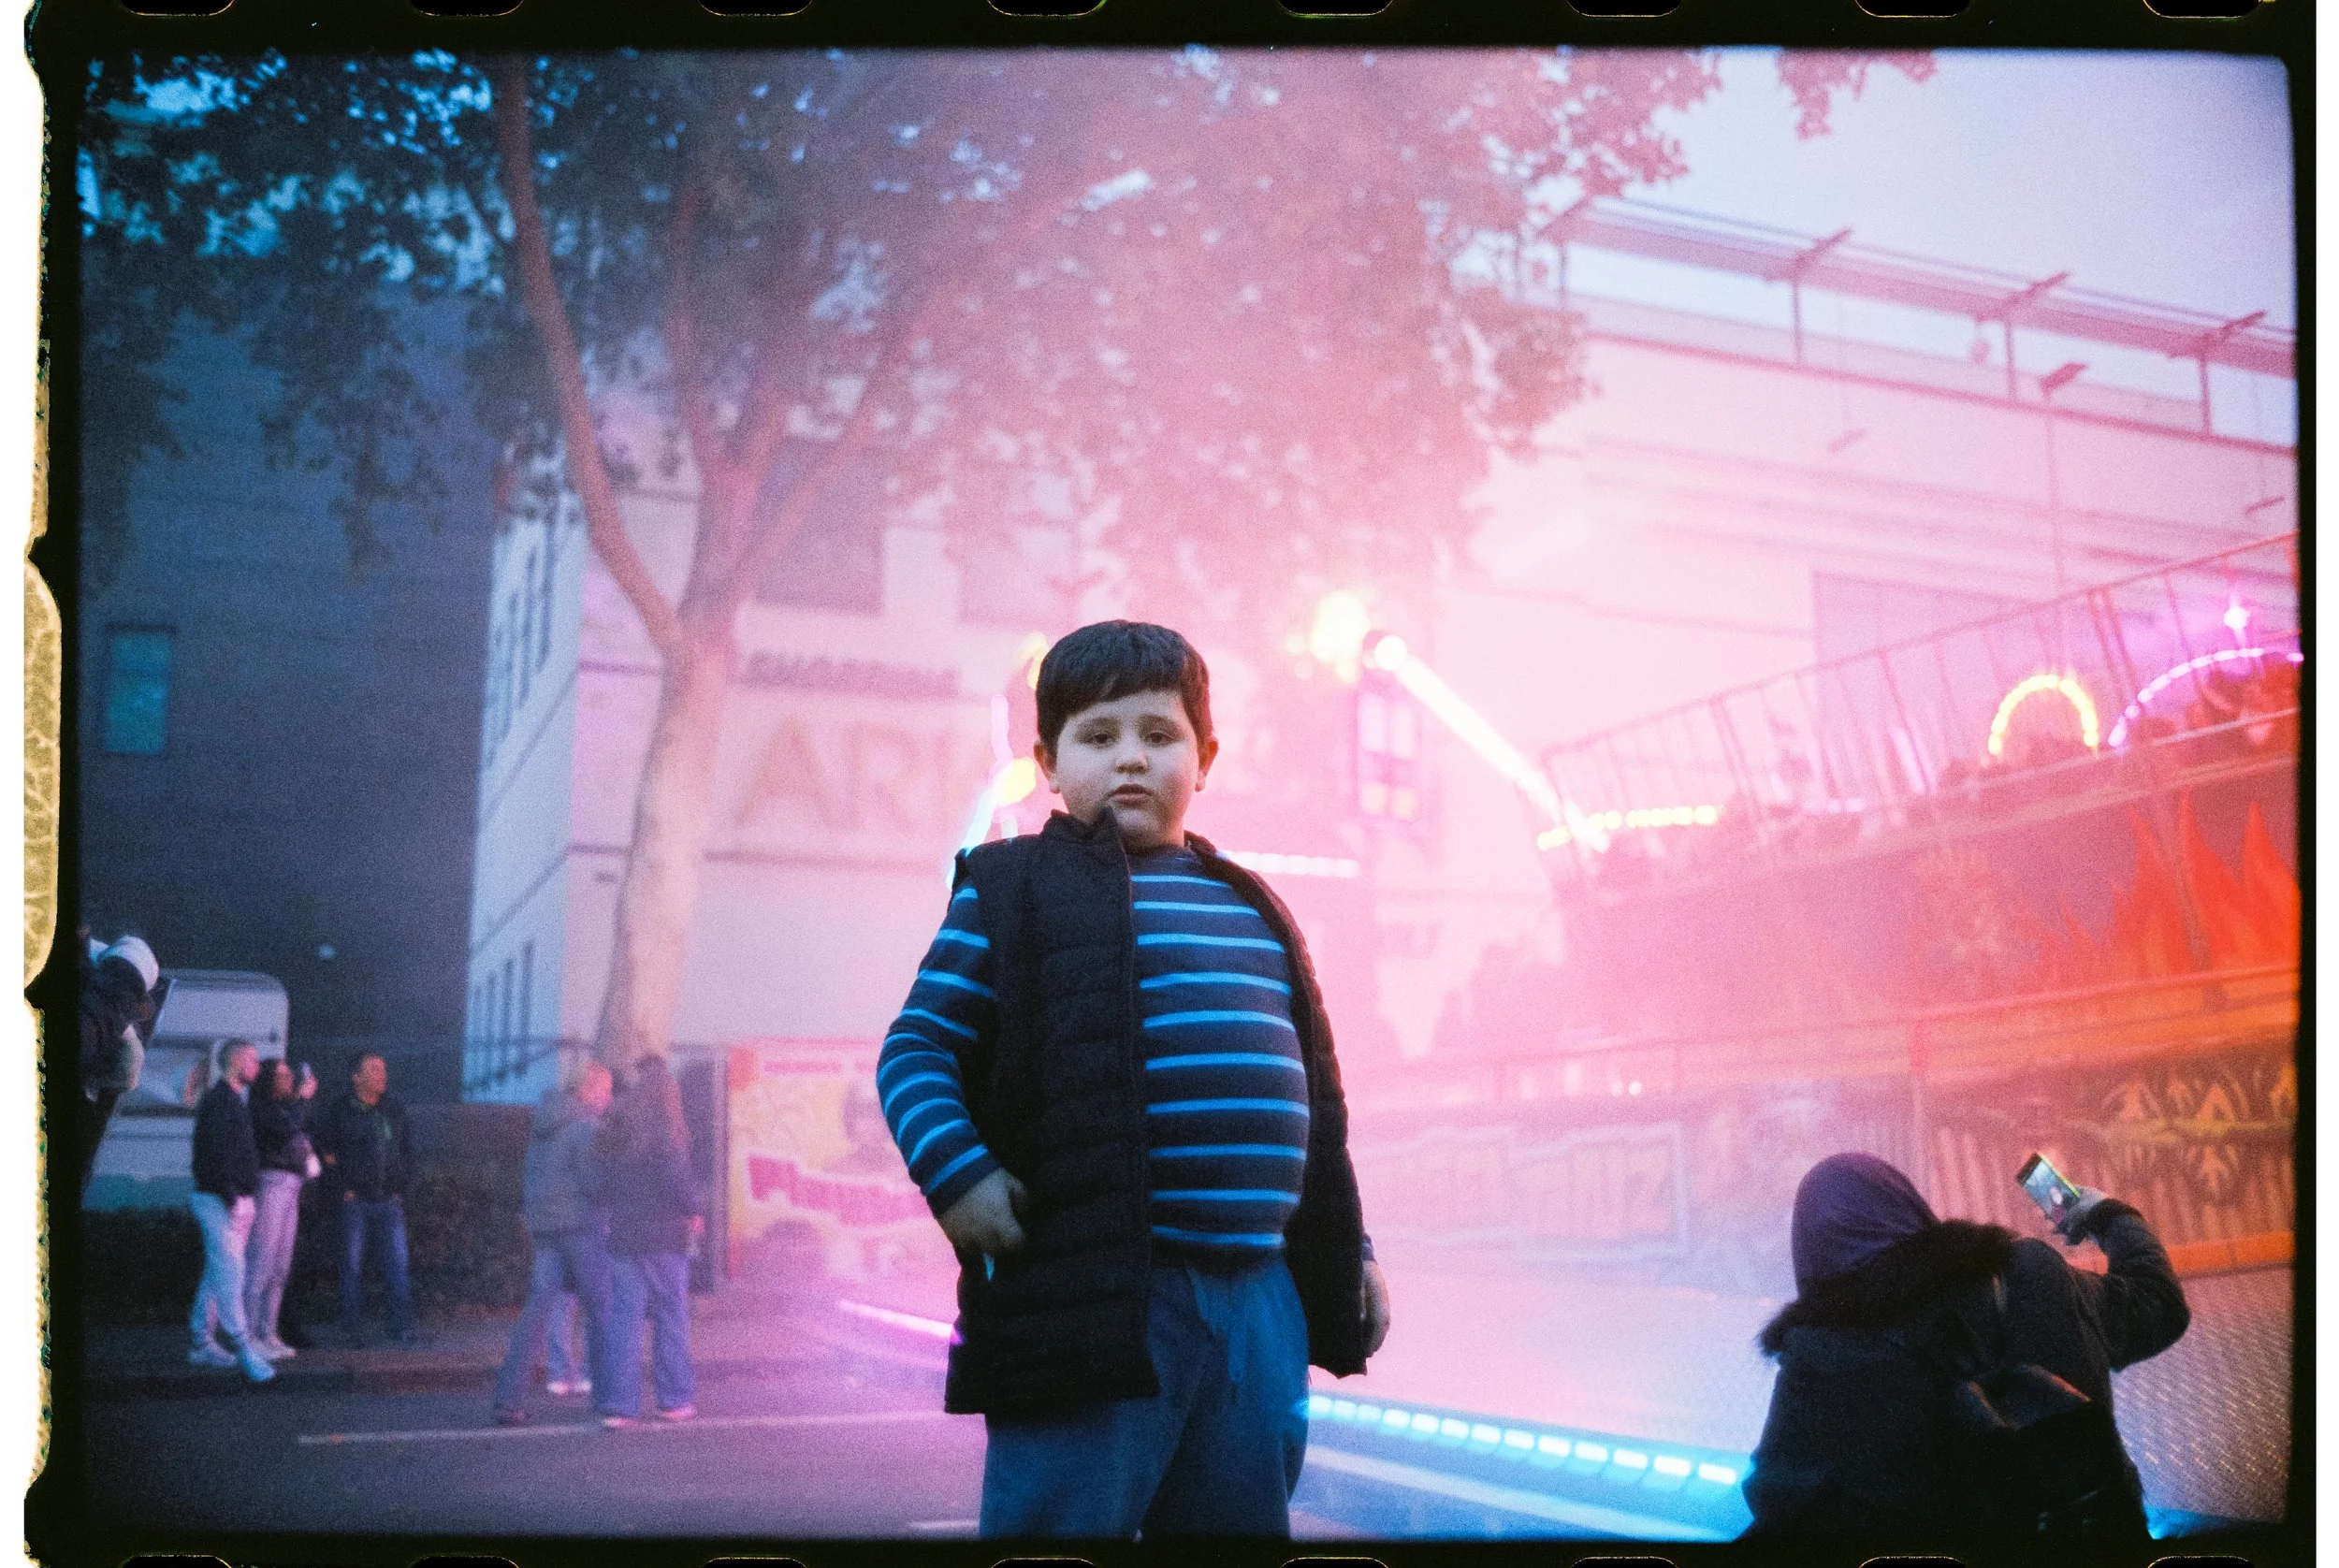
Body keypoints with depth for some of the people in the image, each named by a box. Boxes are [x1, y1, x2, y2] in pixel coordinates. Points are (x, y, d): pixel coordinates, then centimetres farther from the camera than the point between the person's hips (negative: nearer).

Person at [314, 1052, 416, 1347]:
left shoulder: (394, 1109, 10)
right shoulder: (341, 1111, -1)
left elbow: (408, 1149, 19)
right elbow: (325, 1150, 4)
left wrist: (400, 1186, 10)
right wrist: (343, 1187, -2)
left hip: (389, 1201, 3)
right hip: (356, 1201, -2)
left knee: (397, 1266, -3)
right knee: (352, 1266, 3)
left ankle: (402, 1329, 0)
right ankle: (352, 1331, 10)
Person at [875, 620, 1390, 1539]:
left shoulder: (1252, 911, 19)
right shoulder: (1011, 891, 2)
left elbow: (1310, 1097, 24)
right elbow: (917, 1049, -1)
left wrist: (1346, 1254, 22)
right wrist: (955, 1174, -17)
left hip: (1258, 1295, 6)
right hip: (1096, 1299, -5)